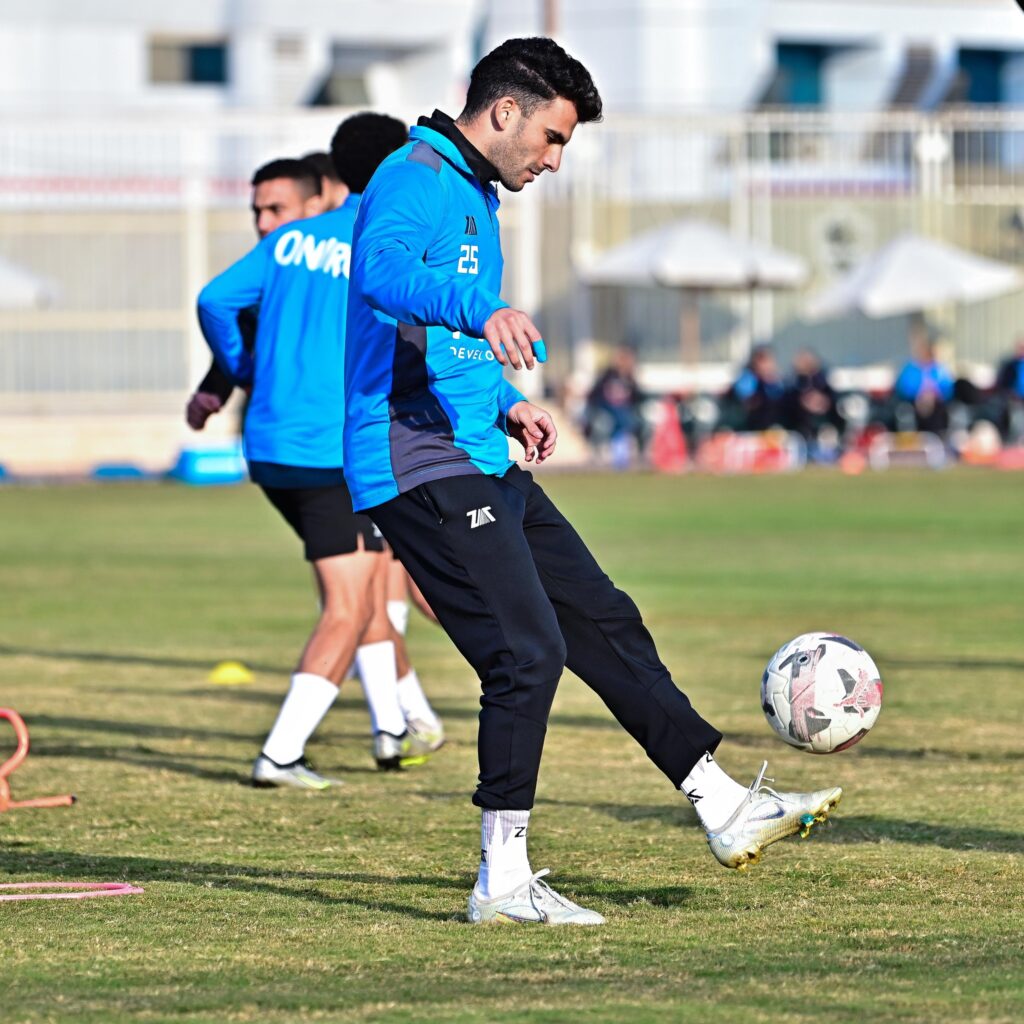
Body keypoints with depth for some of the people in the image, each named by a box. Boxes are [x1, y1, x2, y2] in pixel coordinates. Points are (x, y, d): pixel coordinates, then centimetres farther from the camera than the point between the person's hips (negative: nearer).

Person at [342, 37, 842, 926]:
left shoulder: (473, 194, 20)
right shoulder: (417, 178, -12)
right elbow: (382, 268, -36)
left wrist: (505, 406, 17)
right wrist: (480, 311, -52)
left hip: (479, 464, 11)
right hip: (419, 466, -11)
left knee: (604, 622, 12)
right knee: (528, 653, -14)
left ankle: (725, 809, 19)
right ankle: (503, 882, -7)